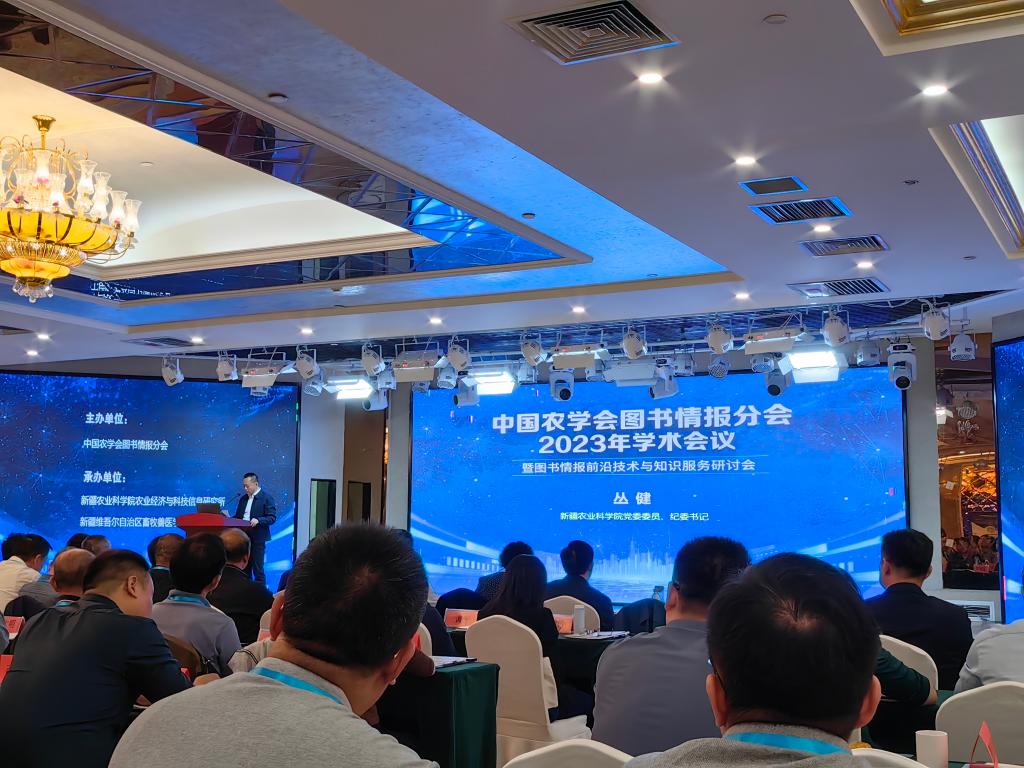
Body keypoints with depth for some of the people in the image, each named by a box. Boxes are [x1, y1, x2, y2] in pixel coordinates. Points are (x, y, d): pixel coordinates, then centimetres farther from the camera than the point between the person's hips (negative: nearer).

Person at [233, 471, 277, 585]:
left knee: (257, 569, -5)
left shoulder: (266, 498, -5)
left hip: (257, 538, -7)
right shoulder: (243, 499, 16)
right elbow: (238, 516, 20)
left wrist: (258, 520, -26)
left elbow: (272, 518, -11)